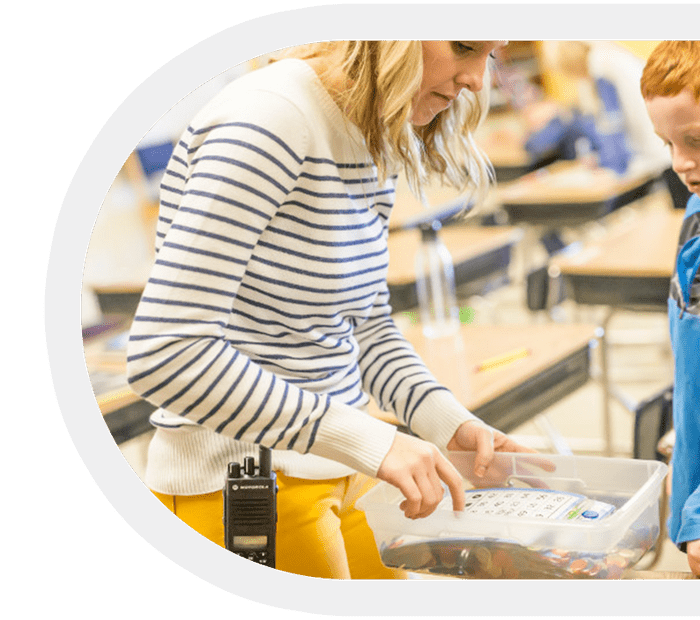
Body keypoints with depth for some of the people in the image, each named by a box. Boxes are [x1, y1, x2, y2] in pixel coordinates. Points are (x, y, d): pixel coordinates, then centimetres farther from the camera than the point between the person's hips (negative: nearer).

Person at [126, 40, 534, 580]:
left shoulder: (377, 140, 6)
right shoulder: (270, 120, -23)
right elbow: (165, 352, -29)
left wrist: (450, 422, -2)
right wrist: (365, 439, -28)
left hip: (342, 472, 9)